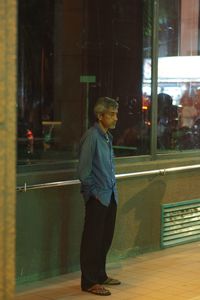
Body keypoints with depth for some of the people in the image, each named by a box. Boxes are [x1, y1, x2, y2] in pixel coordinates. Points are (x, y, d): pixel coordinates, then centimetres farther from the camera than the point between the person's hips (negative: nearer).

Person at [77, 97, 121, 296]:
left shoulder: (107, 137, 10)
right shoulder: (91, 136, -16)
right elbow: (83, 171, -16)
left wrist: (113, 189, 13)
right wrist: (93, 192, -10)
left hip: (110, 196, 8)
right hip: (97, 197, -8)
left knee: (106, 238, 15)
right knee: (93, 240, 0)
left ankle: (100, 276, 28)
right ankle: (89, 282, 8)